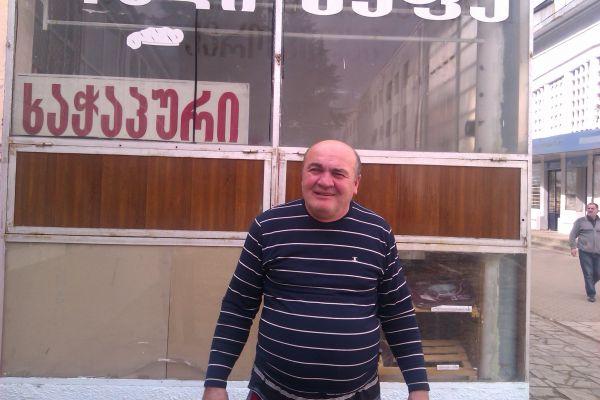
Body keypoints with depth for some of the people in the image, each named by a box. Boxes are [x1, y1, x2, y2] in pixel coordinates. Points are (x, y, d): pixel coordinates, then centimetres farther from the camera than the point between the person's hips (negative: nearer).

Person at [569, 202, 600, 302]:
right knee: (588, 274, -2)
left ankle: (589, 285, 33)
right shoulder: (580, 221, 3)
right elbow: (572, 235, 3)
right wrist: (573, 247, -7)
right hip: (585, 252, -3)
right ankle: (591, 294, 8)